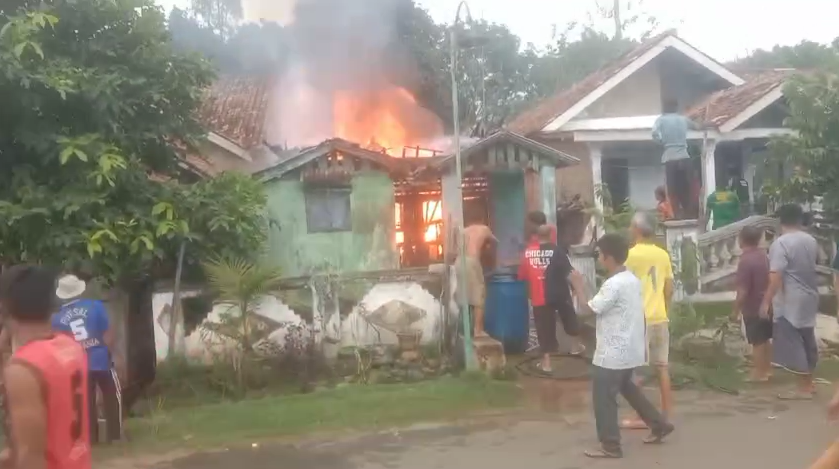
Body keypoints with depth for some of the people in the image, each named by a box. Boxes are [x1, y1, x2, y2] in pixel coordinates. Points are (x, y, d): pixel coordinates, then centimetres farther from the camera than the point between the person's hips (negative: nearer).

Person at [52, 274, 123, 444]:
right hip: (102, 361, -2)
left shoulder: (57, 318, -1)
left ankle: (92, 438, 15)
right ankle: (115, 435, 12)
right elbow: (108, 334, -6)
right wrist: (111, 352, 7)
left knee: (87, 403, 12)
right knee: (112, 398, 11)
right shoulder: (95, 306, -7)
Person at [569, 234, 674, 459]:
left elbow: (588, 308, -18)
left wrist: (578, 285, -7)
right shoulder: (632, 279, 9)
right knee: (626, 387, 26)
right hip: (629, 350, 10)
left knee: (603, 398, 0)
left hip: (613, 353, -10)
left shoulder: (613, 284, -22)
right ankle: (659, 424, 31)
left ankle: (610, 446, 7)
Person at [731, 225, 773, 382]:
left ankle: (759, 373, 12)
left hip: (753, 308, -8)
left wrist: (735, 310, -13)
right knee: (765, 338, 19)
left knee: (757, 341, 3)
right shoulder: (763, 255, 3)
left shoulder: (746, 261, -24)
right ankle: (767, 368, 31)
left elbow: (743, 291, -24)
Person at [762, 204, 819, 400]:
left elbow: (776, 277, -25)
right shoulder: (811, 241, 7)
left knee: (792, 344, -2)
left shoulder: (781, 243, -18)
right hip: (808, 297, 8)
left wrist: (766, 301, -21)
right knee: (807, 341, 16)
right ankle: (808, 382, 26)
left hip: (790, 301, -8)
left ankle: (803, 389, 0)